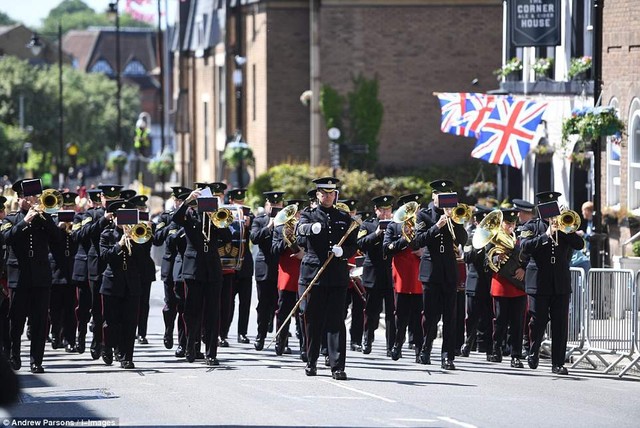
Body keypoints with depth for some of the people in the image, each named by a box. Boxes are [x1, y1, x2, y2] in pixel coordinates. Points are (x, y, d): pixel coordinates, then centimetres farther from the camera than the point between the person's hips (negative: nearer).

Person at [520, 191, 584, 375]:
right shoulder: (531, 226, 6)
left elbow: (579, 244, 0)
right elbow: (525, 246, -11)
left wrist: (562, 229, -11)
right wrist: (546, 235, -18)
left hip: (561, 282, 2)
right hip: (539, 282, -2)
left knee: (560, 324, -1)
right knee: (538, 320, -3)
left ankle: (558, 363, 2)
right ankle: (534, 351, 22)